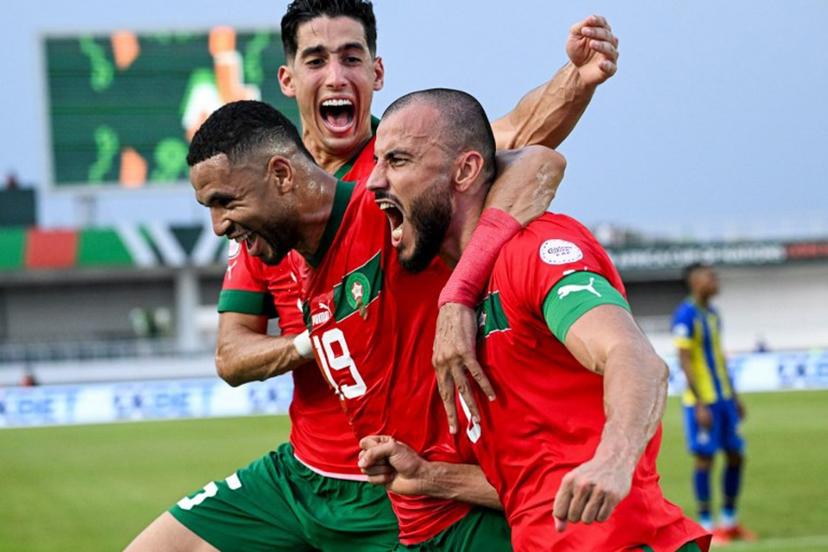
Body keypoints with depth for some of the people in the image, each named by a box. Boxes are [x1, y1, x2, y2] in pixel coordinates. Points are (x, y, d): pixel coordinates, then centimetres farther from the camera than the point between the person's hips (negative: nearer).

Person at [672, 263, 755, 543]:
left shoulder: (712, 314, 14)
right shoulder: (685, 316, -14)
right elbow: (684, 361, -17)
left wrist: (734, 397, 20)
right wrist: (700, 404, -20)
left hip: (723, 398, 9)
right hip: (702, 401, -9)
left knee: (736, 455, 9)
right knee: (704, 458, -4)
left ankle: (729, 522, 19)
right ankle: (706, 526, 3)